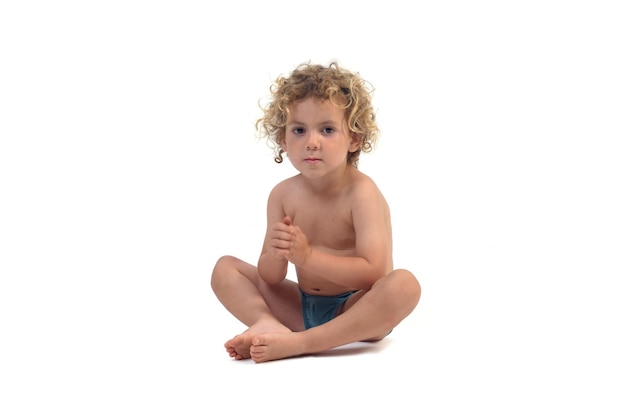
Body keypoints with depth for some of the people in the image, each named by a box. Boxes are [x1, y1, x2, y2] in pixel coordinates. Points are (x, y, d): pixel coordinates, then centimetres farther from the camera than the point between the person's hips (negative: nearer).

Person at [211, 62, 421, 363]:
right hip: (303, 308, 5)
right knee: (225, 268, 0)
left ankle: (297, 343, -37)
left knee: (403, 285, -35)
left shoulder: (361, 193, -16)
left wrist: (307, 256, -32)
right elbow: (270, 278, -2)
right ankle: (268, 324, -30)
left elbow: (373, 272, -25)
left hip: (356, 312, -5)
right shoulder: (283, 195, -2)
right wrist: (275, 254, -26)